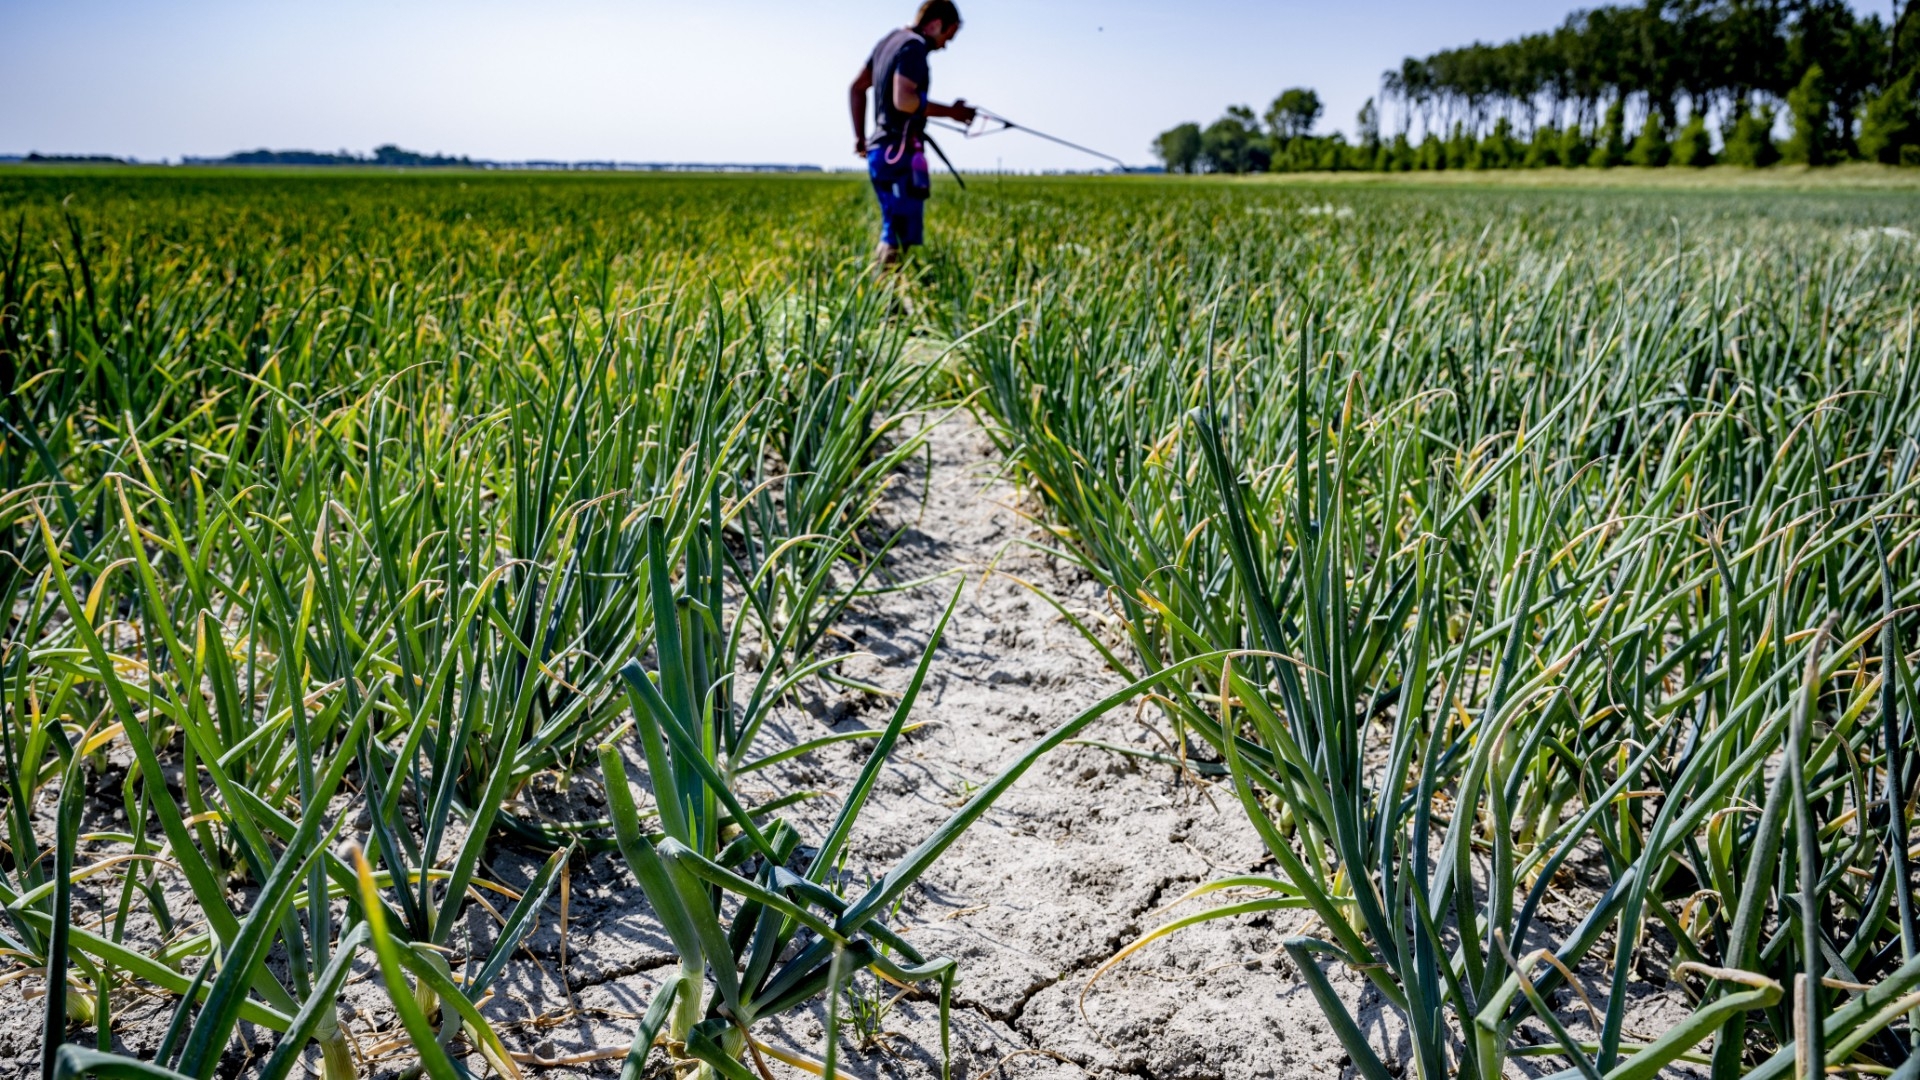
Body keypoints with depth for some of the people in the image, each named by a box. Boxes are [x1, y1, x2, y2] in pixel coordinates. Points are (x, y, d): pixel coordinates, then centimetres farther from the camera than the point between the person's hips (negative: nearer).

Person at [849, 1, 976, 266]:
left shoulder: (890, 41, 18)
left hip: (879, 151, 10)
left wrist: (860, 136, 27)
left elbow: (858, 88, 25)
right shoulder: (914, 46, -11)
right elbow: (903, 100, -24)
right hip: (900, 154, -10)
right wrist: (950, 111, -16)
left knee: (892, 231, 14)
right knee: (903, 236, -12)